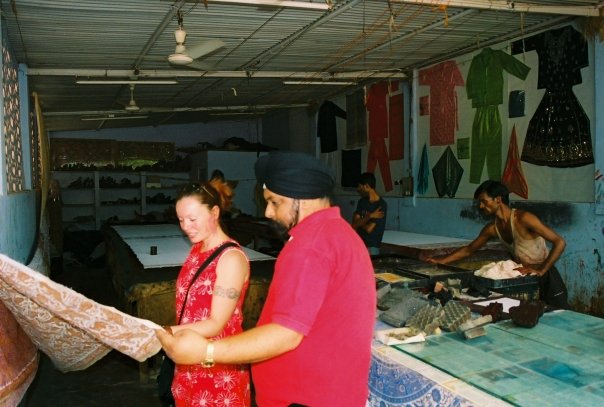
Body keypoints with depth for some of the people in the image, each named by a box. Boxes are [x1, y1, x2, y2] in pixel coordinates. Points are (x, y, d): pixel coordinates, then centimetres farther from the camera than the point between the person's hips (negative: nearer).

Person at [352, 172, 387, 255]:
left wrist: (360, 221, 1)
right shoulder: (362, 202, 6)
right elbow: (354, 225, -3)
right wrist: (369, 216, -16)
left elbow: (369, 229, -16)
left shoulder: (381, 205, -13)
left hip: (371, 248, -5)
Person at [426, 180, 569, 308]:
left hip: (545, 277, -6)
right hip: (523, 277, 6)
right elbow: (469, 249, 11)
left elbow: (560, 242, -26)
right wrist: (441, 261, 5)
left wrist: (541, 270, -30)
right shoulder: (492, 228, -3)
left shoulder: (523, 218, -24)